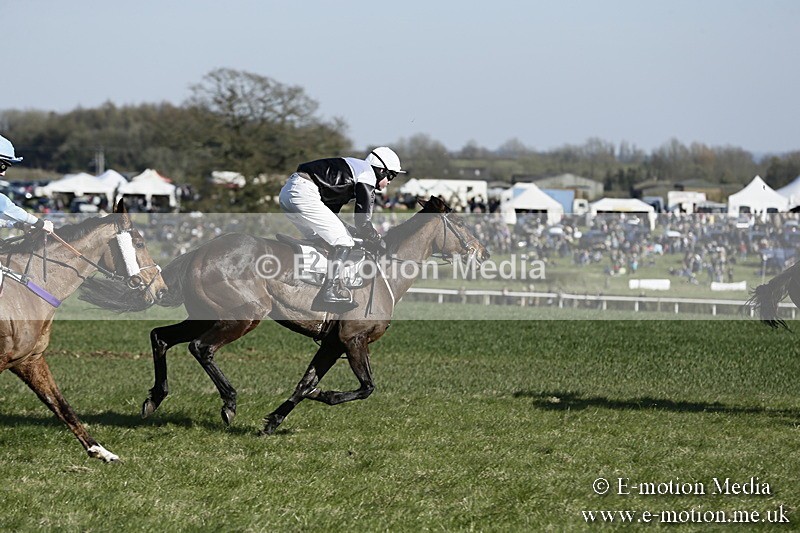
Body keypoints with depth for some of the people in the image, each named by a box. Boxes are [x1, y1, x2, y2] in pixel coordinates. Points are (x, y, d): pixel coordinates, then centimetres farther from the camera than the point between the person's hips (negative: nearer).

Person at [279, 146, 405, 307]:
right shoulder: (368, 176, 0)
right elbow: (363, 222, -5)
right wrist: (378, 242, 10)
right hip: (304, 194, -10)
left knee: (319, 239, 25)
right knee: (344, 242, -5)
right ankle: (332, 288, -13)